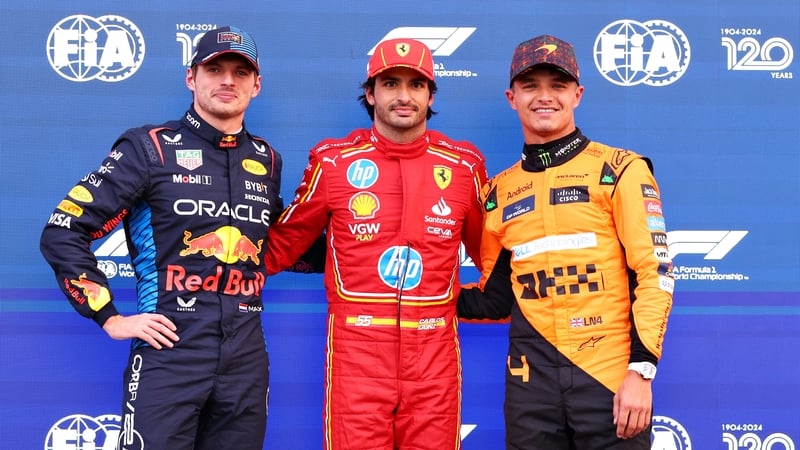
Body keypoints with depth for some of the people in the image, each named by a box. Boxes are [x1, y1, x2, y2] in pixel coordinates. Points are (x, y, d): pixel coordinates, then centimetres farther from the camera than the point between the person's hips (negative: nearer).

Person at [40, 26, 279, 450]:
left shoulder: (266, 161, 12)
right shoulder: (150, 148, -2)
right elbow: (62, 233, -4)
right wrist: (110, 318, -8)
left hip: (246, 360, 5)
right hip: (169, 354, -4)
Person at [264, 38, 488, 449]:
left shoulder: (464, 165, 6)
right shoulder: (332, 161, 2)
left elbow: (490, 248, 18)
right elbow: (284, 243, 10)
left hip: (434, 353, 2)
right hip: (356, 349, -1)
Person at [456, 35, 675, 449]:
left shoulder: (621, 170, -1)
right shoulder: (499, 192, 11)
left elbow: (653, 272, -6)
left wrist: (641, 370, -12)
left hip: (612, 376, -3)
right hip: (532, 382, 3)